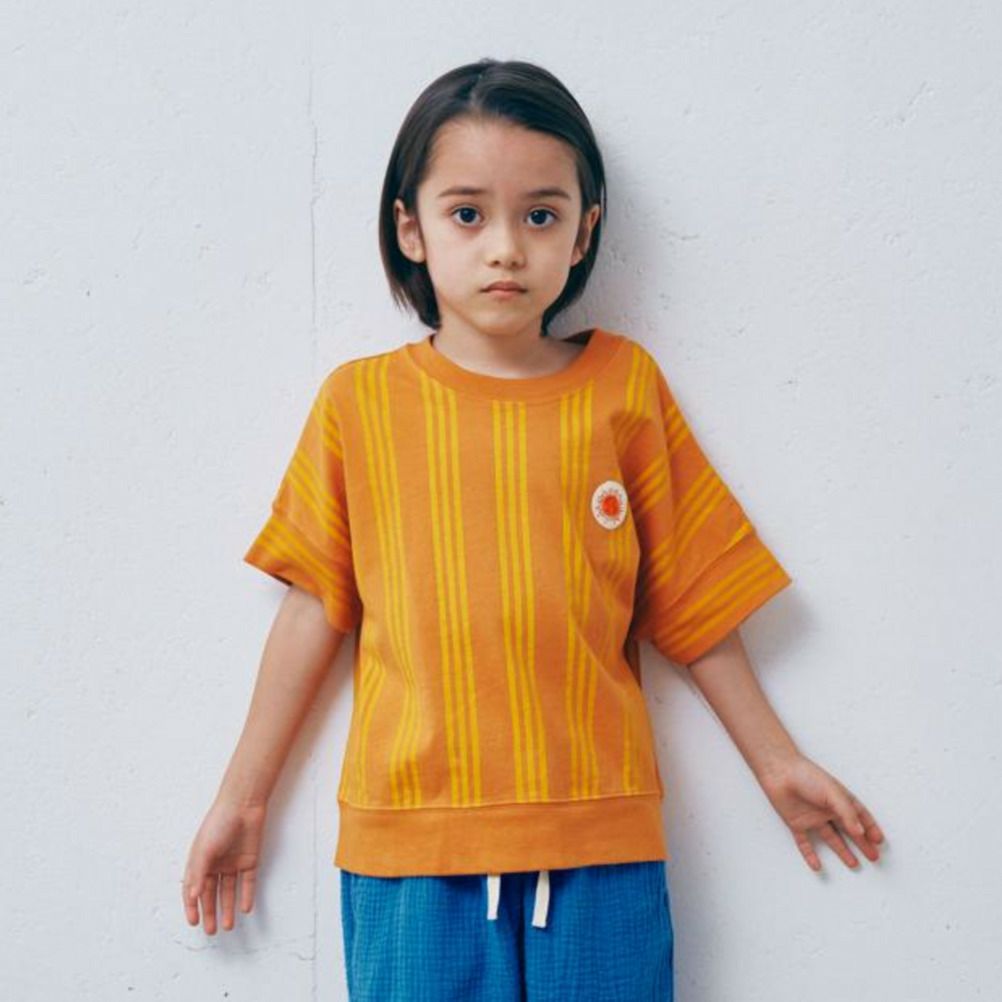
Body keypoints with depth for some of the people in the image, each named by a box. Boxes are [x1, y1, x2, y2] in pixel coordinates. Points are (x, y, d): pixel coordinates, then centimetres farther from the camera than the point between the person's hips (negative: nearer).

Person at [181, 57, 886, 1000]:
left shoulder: (624, 385, 4)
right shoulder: (360, 401, 2)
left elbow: (690, 597, 10)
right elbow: (316, 606, 7)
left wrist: (777, 764, 15)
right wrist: (240, 798, 10)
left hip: (599, 833, 1)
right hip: (412, 839, 0)